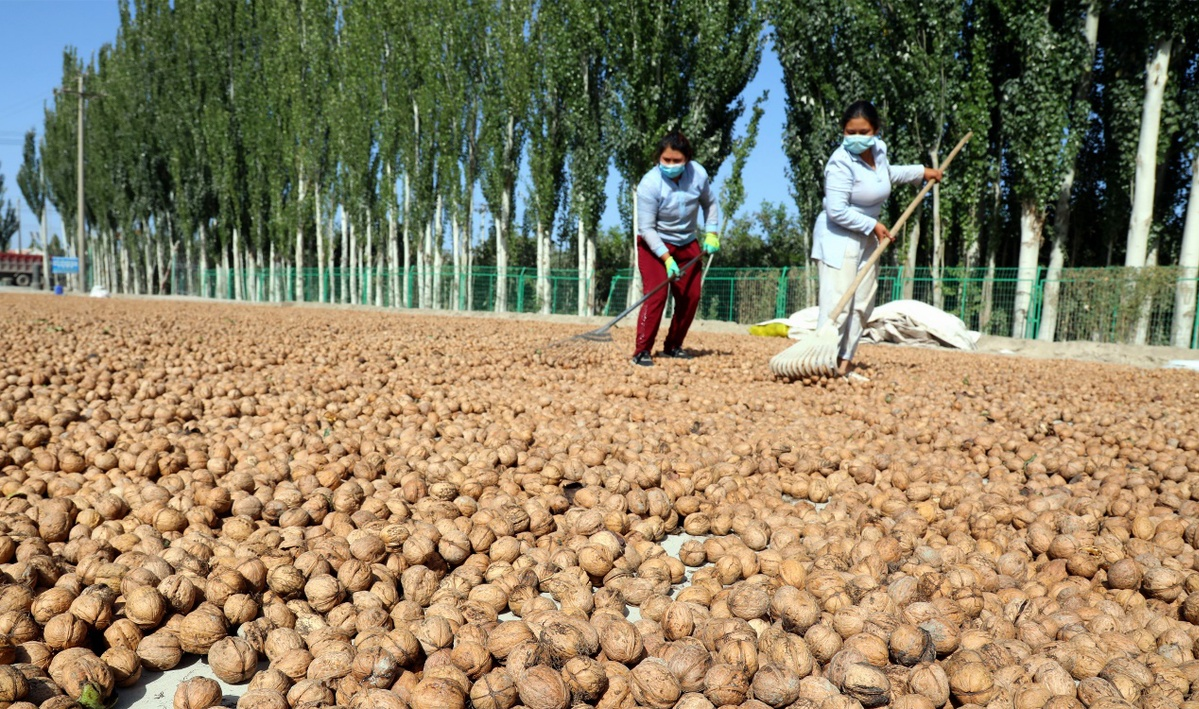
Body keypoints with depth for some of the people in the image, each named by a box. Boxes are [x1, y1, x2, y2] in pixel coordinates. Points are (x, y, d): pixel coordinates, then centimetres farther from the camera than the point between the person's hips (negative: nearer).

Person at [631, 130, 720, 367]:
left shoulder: (698, 174, -13)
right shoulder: (649, 184, -25)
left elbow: (709, 203, 8)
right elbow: (646, 228, -22)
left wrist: (711, 233, -1)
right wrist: (666, 258, -28)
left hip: (687, 244, 5)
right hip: (654, 244, -5)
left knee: (691, 297, 3)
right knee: (656, 294, -19)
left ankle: (673, 345, 20)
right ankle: (642, 351, -15)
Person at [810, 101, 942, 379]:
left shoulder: (879, 149, 3)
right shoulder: (841, 163, -23)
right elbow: (837, 211, -26)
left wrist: (922, 171, 32)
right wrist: (873, 225, -17)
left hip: (866, 238, 9)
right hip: (838, 238, -9)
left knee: (862, 305, 9)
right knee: (837, 306, -15)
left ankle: (844, 363, 15)